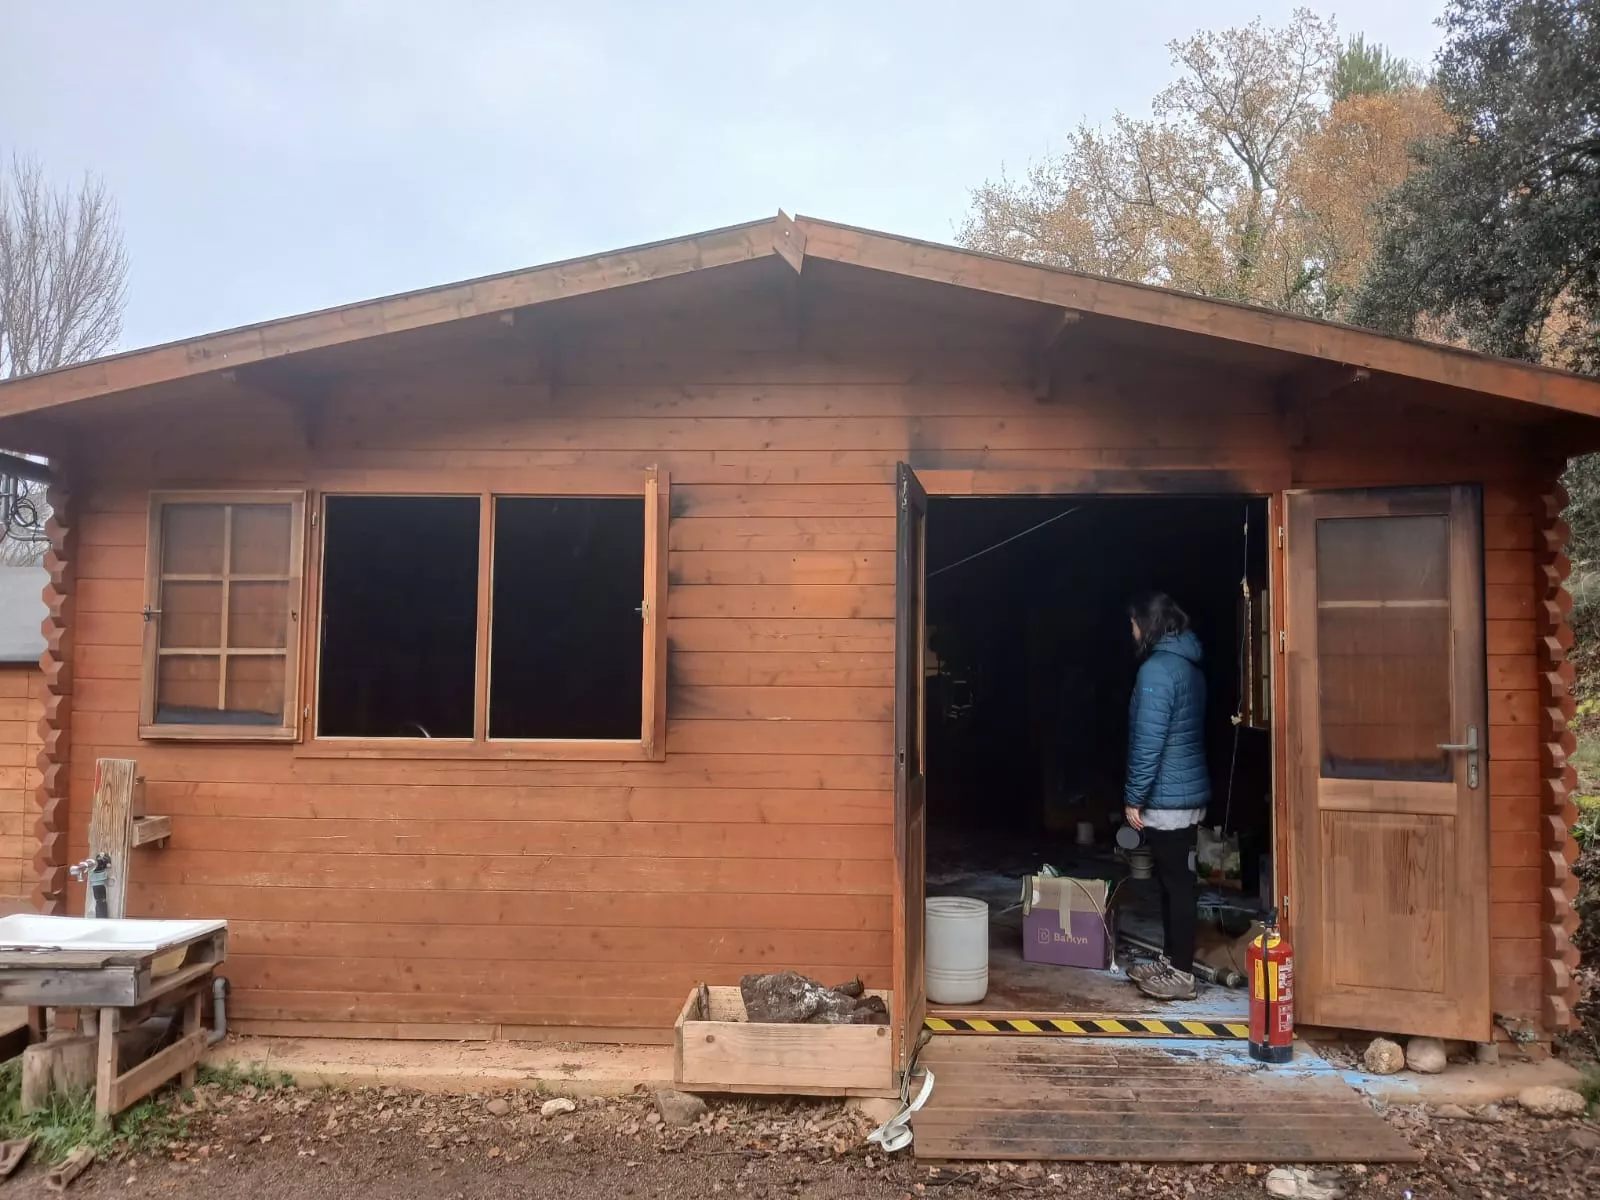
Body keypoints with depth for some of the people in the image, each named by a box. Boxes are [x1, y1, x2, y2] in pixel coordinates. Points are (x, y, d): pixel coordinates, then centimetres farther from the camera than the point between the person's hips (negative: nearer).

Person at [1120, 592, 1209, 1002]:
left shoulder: (1157, 669, -18)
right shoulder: (1188, 664, 12)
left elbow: (1148, 741, -22)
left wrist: (1134, 797, -14)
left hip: (1167, 798, -9)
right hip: (1187, 792, 9)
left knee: (1176, 884, -1)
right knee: (1174, 882, 16)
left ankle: (1181, 974, 7)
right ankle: (1171, 960, 27)